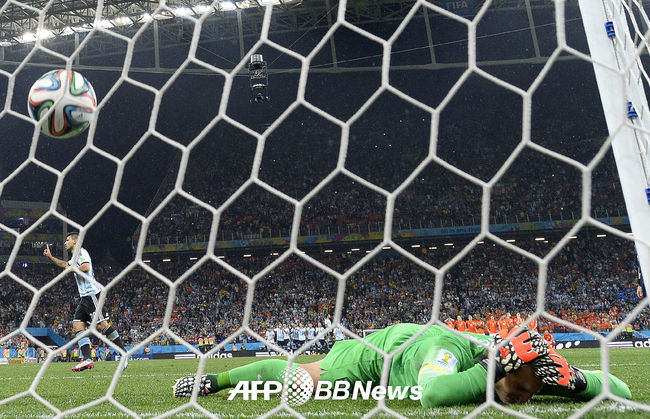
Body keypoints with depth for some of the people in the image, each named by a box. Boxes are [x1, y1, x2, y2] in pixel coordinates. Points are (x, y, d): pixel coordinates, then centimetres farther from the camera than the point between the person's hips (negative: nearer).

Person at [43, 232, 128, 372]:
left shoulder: (81, 251, -5)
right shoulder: (75, 257, 26)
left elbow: (86, 267, -23)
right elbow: (65, 264, 47)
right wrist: (50, 257, 43)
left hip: (91, 293, -10)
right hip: (84, 297, 10)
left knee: (101, 325, -13)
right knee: (77, 325, 0)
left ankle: (124, 353, -9)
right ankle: (87, 359, -7)